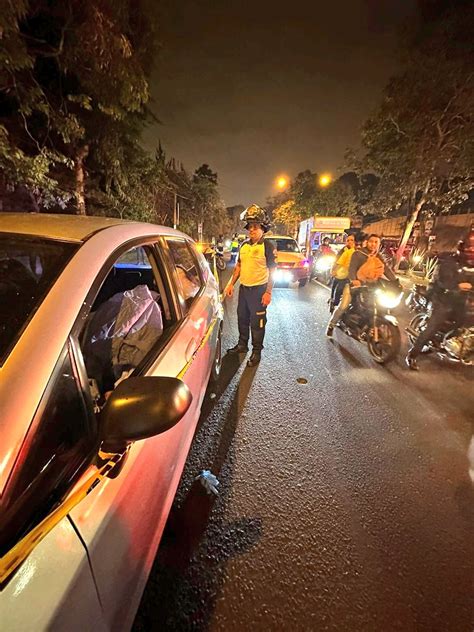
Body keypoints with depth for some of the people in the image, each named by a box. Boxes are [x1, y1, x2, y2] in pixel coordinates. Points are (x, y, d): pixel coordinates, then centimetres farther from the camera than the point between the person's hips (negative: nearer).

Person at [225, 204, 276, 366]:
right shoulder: (244, 245, 10)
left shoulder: (268, 246, -9)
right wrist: (231, 284, 11)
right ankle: (242, 344, 36)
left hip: (259, 290, -7)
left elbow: (272, 270, -12)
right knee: (242, 319, 17)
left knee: (257, 323, 2)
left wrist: (268, 292, -18)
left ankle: (256, 352, 18)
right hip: (243, 288, 7)